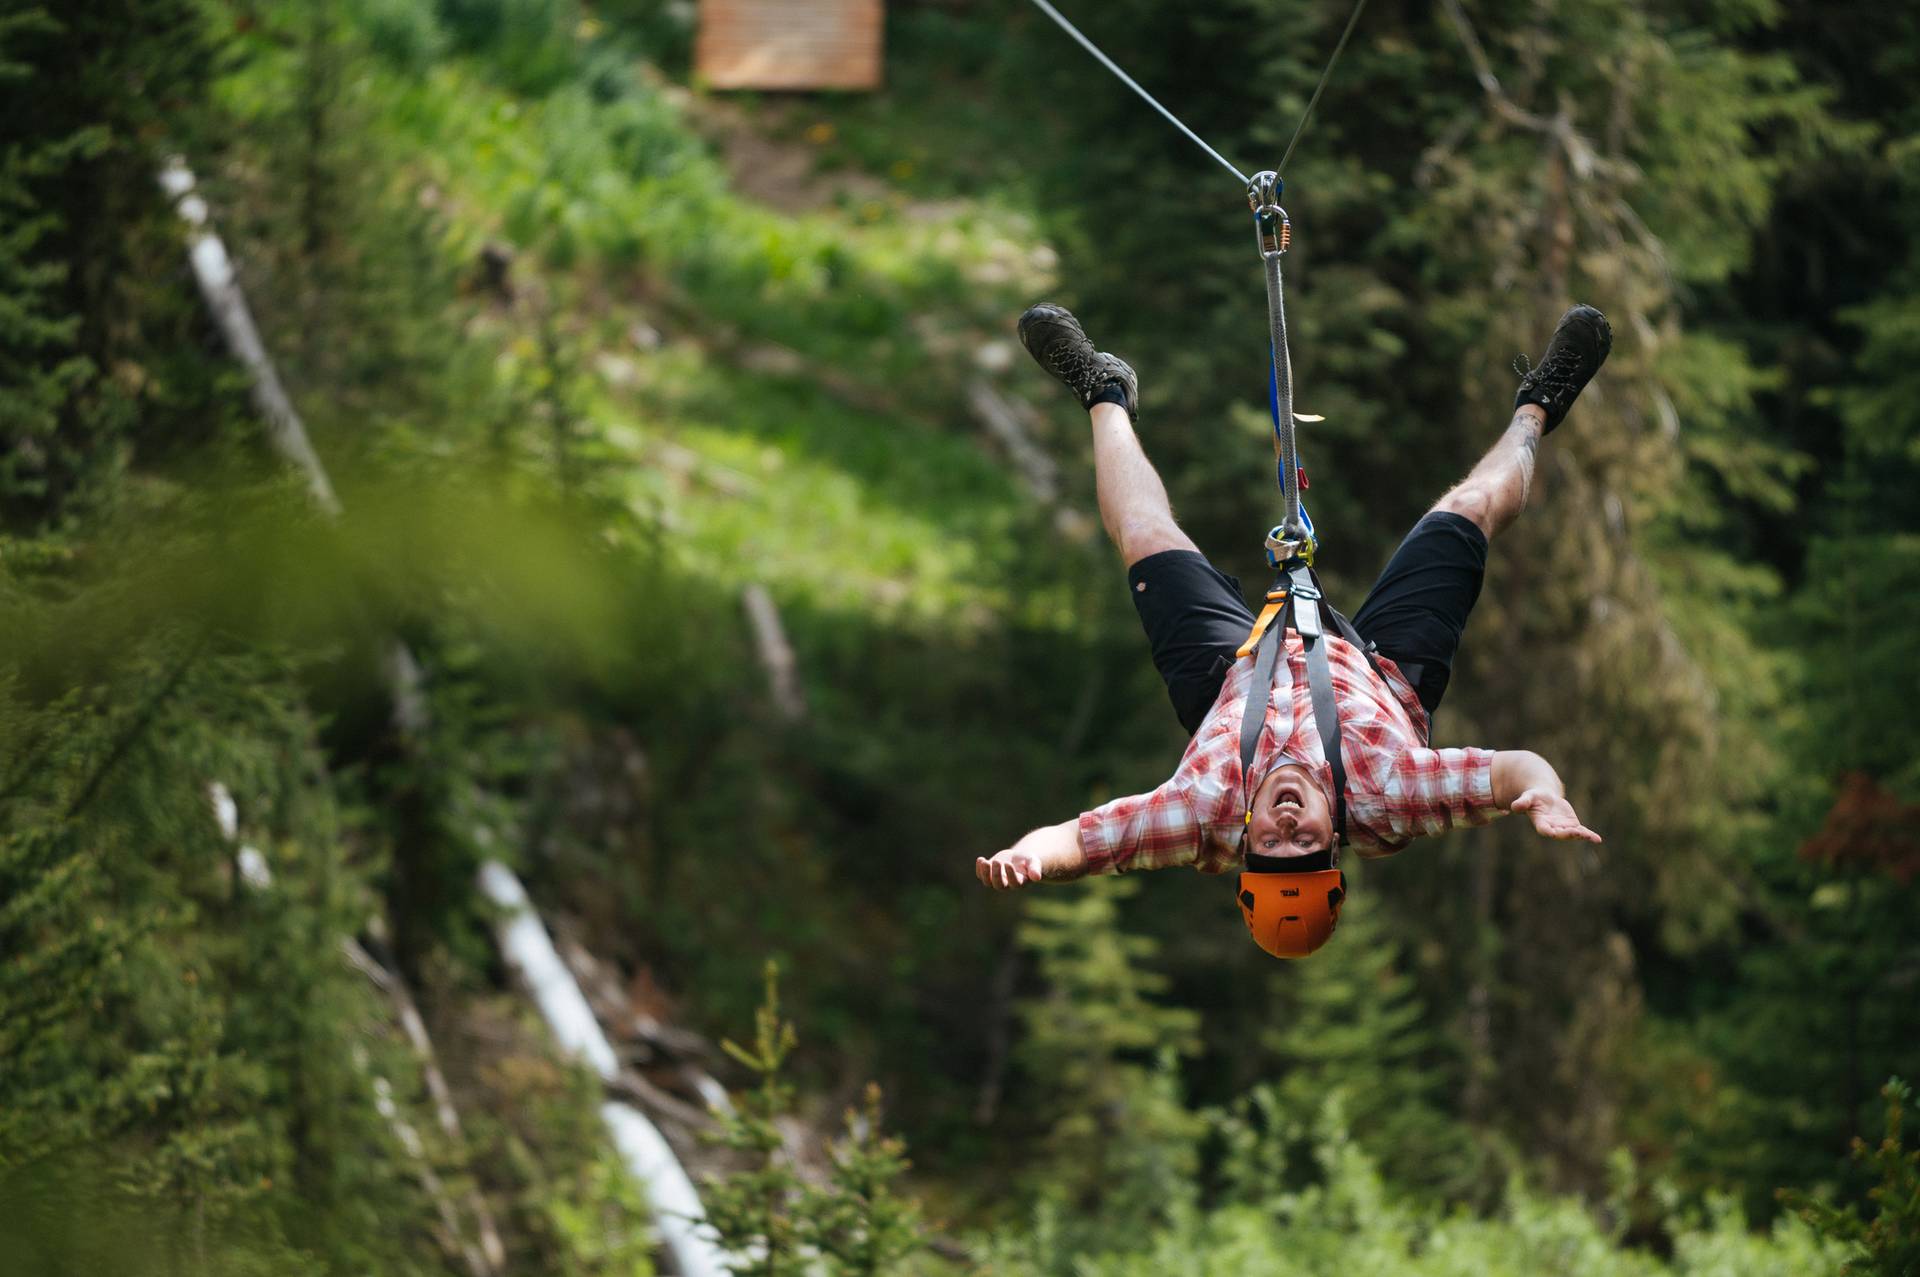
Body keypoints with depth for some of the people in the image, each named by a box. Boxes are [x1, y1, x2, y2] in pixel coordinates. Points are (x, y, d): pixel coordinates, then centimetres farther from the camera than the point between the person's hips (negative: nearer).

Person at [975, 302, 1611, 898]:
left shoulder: (1208, 813, -52)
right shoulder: (1383, 800, -52)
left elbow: (1068, 839, -56)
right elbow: (1522, 766, -53)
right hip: (1380, 672, -1)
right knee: (1469, 510, 14)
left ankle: (1105, 397, 51)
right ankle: (1534, 410, 52)